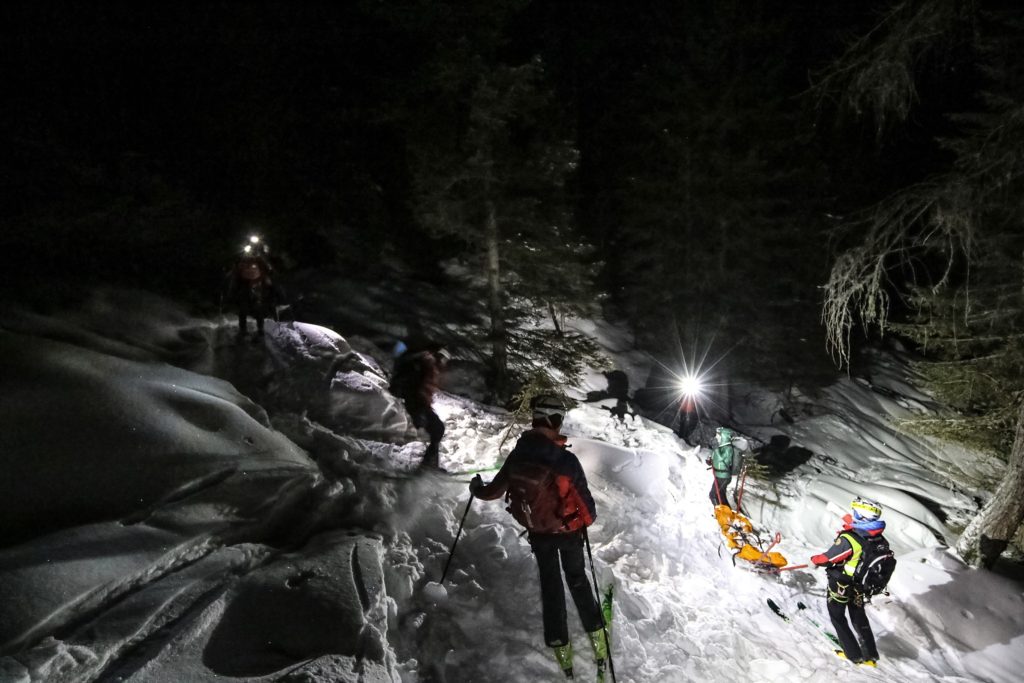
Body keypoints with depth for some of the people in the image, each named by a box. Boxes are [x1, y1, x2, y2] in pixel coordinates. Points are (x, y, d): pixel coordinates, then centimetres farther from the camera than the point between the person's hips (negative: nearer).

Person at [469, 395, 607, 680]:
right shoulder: (566, 460, -28)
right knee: (577, 579, 21)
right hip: (569, 530, -2)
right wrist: (588, 519, 4)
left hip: (538, 533, 2)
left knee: (550, 585, 19)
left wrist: (477, 489, 18)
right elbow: (584, 500, -19)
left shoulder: (518, 454, -18)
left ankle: (560, 646, 28)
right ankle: (596, 635, 29)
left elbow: (495, 491, -4)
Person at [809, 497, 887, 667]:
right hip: (859, 587, 6)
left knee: (838, 618, 16)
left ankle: (854, 655, 20)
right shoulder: (880, 539, -12)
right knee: (859, 619, 23)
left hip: (840, 585, -6)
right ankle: (870, 656, 32)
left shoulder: (849, 539, -32)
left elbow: (828, 558, -22)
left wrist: (814, 560, -3)